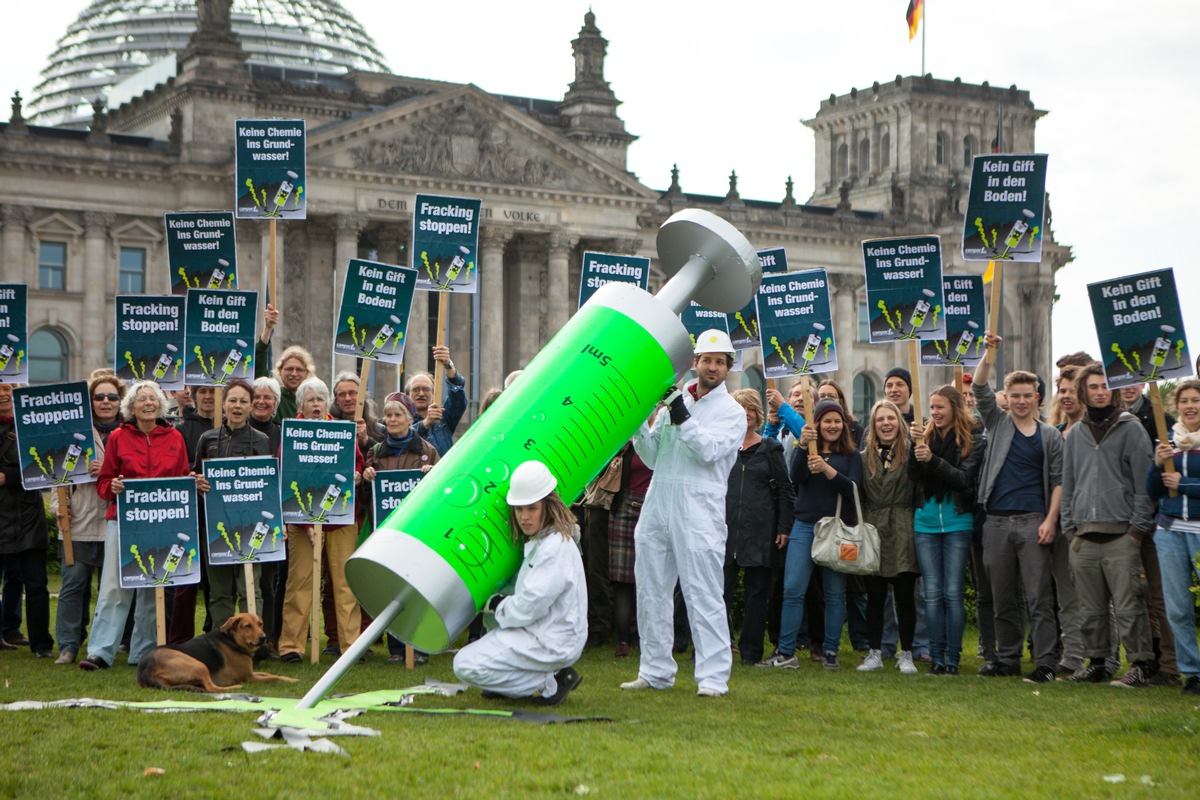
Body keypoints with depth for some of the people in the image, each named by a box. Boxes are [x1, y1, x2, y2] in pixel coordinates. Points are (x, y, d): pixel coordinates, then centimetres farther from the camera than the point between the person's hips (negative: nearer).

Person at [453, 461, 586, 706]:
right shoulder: (537, 541, 12)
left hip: (552, 644, -10)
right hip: (536, 631, 10)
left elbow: (529, 607, -22)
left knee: (466, 666, -14)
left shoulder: (556, 547, -20)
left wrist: (498, 604, -5)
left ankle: (551, 681, -9)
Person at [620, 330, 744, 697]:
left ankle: (713, 677, -6)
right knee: (651, 591, 8)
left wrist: (682, 417, -18)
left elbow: (710, 450, -14)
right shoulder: (672, 401, 15)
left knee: (703, 594, -8)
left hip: (699, 512, -5)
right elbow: (652, 457, 14)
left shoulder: (732, 412, 3)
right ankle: (656, 671, 17)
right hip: (657, 508, 5)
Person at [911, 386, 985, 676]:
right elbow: (911, 476, 1)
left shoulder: (973, 441, -1)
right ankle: (936, 657, 7)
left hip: (957, 523, -3)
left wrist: (933, 460, -22)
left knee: (953, 593, -3)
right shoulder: (926, 437, 9)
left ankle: (953, 658, 3)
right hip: (926, 523, 3)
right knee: (932, 593, 3)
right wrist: (914, 448, -15)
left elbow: (965, 478, -12)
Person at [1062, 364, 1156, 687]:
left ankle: (1140, 664, -3)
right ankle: (1096, 662, 15)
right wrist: (1069, 526, 10)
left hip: (1121, 535, -4)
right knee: (1090, 608, 7)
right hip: (1083, 536, 5)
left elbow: (1143, 482, -2)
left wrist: (1138, 528, -7)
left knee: (1128, 605, -8)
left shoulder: (1131, 429, 2)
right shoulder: (1075, 434, 16)